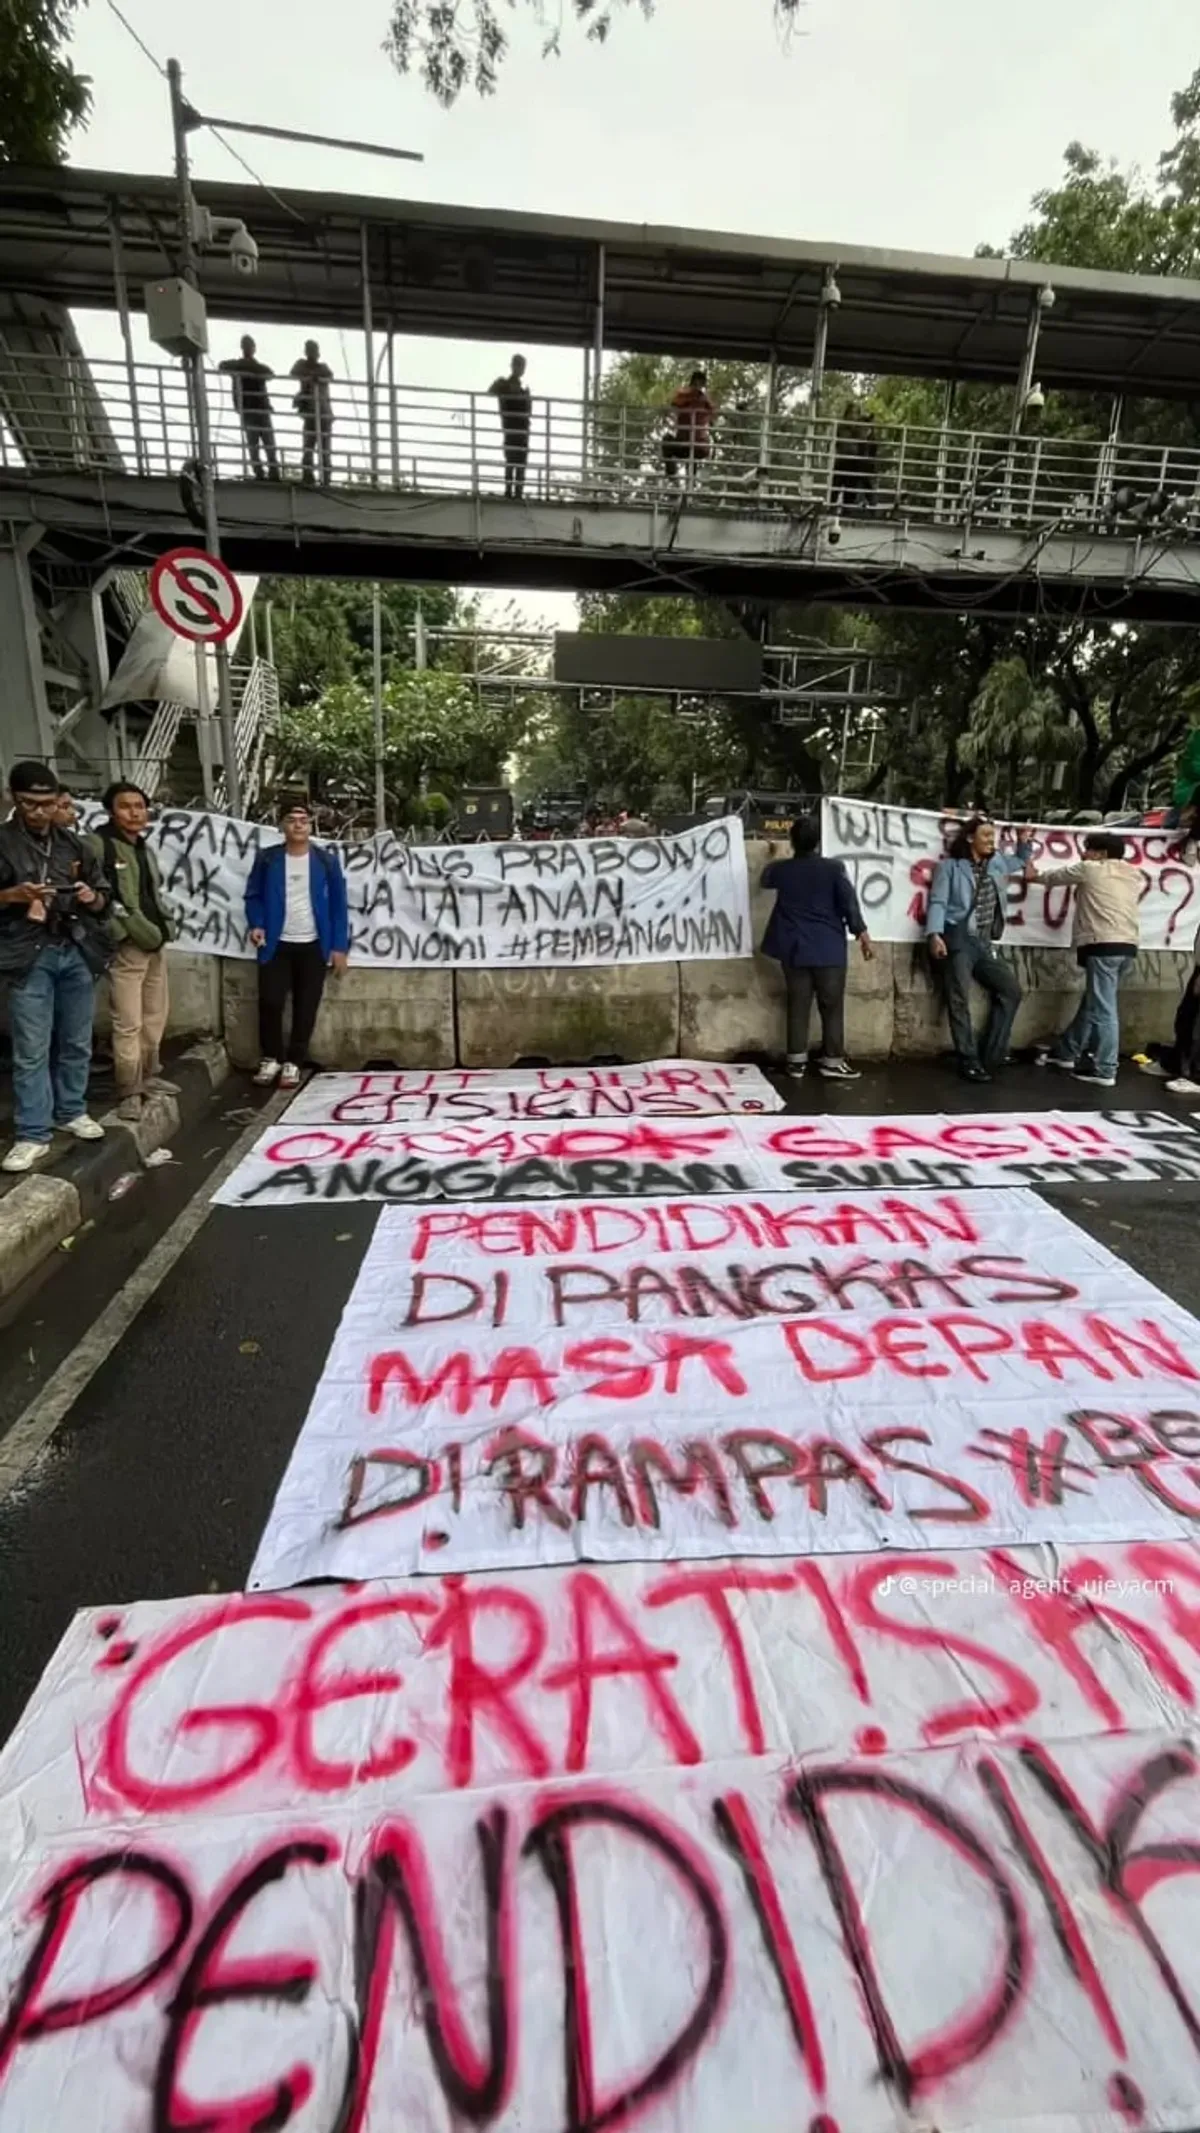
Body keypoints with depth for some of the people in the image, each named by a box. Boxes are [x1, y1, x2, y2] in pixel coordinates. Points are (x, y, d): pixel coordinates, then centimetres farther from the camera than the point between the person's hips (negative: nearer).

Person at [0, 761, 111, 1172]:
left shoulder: (74, 844, 12)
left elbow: (103, 897, 16)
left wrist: (92, 898, -6)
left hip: (78, 952, 4)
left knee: (77, 1042, 12)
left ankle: (71, 1112, 28)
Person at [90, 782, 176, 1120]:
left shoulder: (145, 848, 17)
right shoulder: (99, 844, -9)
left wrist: (164, 926, 15)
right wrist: (133, 927, -23)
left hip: (156, 944, 8)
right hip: (125, 946, -8)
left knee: (155, 1017, 16)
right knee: (129, 1024, -9)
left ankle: (148, 1075, 31)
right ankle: (129, 1092, 0)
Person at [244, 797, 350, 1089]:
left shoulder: (326, 861, 1)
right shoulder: (267, 859, 2)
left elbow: (338, 905, 2)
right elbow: (253, 896, 8)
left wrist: (340, 946, -3)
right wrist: (256, 924, -11)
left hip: (314, 946, 0)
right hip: (277, 945, 0)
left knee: (305, 1008, 3)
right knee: (270, 1002, -4)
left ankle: (293, 1062, 15)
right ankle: (271, 1058, 16)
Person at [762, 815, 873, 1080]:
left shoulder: (781, 869, 2)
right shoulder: (833, 868, -8)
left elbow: (766, 879, 25)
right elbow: (849, 902, -11)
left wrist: (772, 857, 43)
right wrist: (861, 933, -4)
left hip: (794, 947, 3)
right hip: (828, 948, -3)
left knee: (798, 1004, 8)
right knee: (832, 1005, 3)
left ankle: (796, 1059, 11)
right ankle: (833, 1061, 5)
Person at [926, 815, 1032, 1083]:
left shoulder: (996, 862, 17)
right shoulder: (950, 866, 0)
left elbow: (1022, 862, 38)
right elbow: (938, 901, -8)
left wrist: (1024, 842, 18)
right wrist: (935, 934, -22)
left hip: (984, 942, 7)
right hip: (959, 939, -7)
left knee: (1011, 990, 7)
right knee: (960, 1000, -10)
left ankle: (991, 1055, 11)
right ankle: (970, 1062, -6)